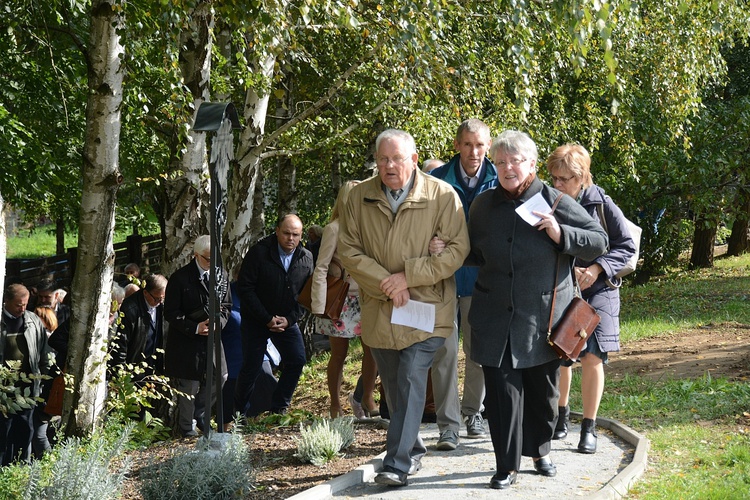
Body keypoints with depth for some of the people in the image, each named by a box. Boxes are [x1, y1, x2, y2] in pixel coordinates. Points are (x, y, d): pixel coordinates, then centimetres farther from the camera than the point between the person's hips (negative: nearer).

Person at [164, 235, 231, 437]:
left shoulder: (221, 276, 5)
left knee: (219, 377, 5)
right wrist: (194, 327, -19)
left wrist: (218, 321, -8)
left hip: (212, 337, 5)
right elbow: (171, 313, -9)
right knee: (189, 384, 0)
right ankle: (186, 426, 20)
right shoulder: (180, 278, -11)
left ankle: (200, 415, 29)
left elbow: (226, 306, 13)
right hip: (185, 340, -5)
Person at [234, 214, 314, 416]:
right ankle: (240, 413, 12)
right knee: (251, 367, -4)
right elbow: (245, 288, -16)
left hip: (287, 321, 4)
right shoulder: (259, 252, -16)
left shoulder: (306, 259, -4)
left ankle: (279, 407, 13)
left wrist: (290, 319, -11)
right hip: (256, 320, -4)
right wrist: (267, 319, -18)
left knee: (297, 360, -3)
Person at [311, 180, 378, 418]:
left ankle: (366, 397, 8)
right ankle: (335, 405, 16)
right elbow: (321, 270, -6)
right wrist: (320, 306, -11)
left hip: (366, 298, 4)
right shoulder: (334, 229, -6)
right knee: (339, 354, 4)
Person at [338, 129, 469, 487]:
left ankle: (398, 464, -11)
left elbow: (456, 250, -10)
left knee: (411, 382, -11)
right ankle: (413, 449, 31)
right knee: (394, 387, 13)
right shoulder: (360, 197, 2)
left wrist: (408, 276, -16)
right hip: (378, 311, 4)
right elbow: (348, 251, 0)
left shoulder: (442, 195, -7)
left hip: (426, 308, -4)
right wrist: (386, 285, -12)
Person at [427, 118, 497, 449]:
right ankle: (448, 423, 2)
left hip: (481, 276, 1)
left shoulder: (498, 182, -1)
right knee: (444, 349, -3)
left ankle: (473, 412, 28)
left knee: (478, 348, 11)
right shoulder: (437, 180, -2)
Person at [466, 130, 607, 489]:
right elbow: (474, 253, 20)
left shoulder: (556, 203, -5)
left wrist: (561, 234, -18)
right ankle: (507, 466, 7)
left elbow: (599, 242, -3)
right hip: (495, 320, 1)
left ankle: (539, 451, 34)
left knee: (542, 390, 12)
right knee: (502, 391, -3)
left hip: (543, 319, -1)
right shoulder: (483, 205, 5)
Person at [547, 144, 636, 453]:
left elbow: (627, 245, -3)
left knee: (592, 357, -8)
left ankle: (589, 428, 5)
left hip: (598, 291, -2)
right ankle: (561, 414, 33)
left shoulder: (600, 204, -9)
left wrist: (598, 268, -16)